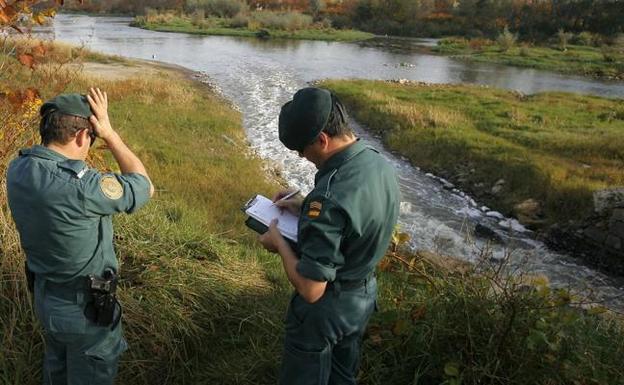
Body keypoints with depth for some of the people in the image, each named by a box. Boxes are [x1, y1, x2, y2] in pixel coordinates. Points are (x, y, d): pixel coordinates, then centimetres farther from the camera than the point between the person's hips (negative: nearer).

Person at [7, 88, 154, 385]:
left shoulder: (18, 169, -11)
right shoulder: (78, 187, -34)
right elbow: (144, 187, -19)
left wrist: (56, 123, -2)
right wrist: (109, 133, -17)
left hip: (44, 296, 7)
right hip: (86, 308, -7)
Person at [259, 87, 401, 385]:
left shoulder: (329, 197, -37)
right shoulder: (380, 163, -9)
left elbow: (310, 290, -32)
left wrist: (279, 242, -17)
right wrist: (306, 207, 4)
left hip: (325, 308, -7)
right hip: (364, 295, 7)